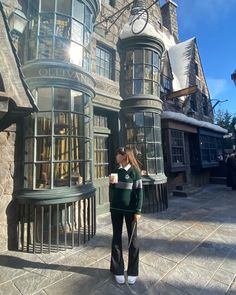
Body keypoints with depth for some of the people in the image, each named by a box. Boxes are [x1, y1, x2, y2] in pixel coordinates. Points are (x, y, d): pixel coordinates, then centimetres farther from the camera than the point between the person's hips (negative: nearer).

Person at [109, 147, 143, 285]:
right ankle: (118, 270, 28)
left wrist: (138, 211, -13)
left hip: (130, 210, -4)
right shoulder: (116, 171, 4)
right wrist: (111, 183, -10)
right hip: (115, 209, 5)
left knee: (132, 239, 9)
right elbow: (112, 192, 11)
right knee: (116, 238, 12)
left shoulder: (134, 171, -10)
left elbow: (139, 192, -11)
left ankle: (132, 272, 27)